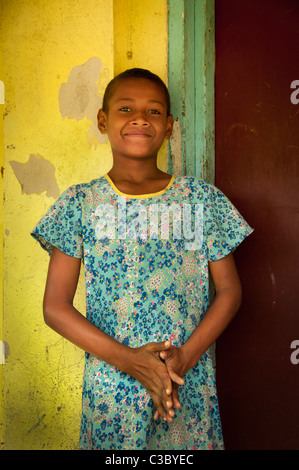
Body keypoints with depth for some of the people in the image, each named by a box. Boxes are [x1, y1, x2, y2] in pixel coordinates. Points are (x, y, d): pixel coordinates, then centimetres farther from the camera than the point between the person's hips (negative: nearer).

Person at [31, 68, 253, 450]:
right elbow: (55, 307, -4)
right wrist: (127, 359, -14)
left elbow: (229, 291, 2)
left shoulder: (202, 199, 0)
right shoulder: (80, 204, -2)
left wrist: (185, 355, -12)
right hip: (110, 387, 0)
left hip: (190, 385, 1)